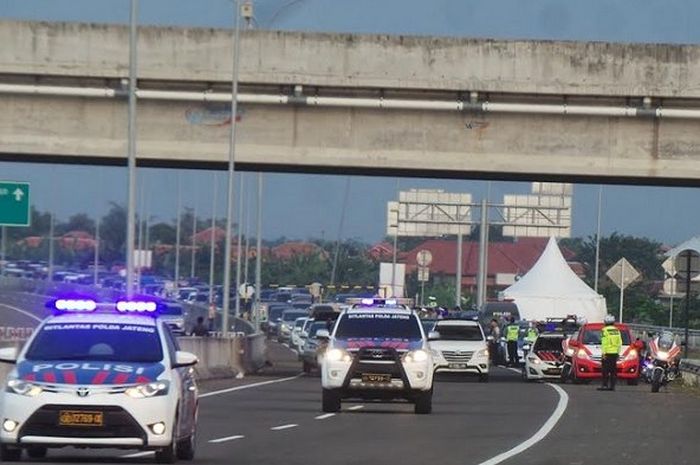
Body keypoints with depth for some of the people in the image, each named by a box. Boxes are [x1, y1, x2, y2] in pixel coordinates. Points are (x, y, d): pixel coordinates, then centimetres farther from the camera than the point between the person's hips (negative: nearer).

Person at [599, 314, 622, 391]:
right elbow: (620, 343, 14)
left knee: (605, 370, -5)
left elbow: (604, 343, -13)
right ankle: (612, 385, 5)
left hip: (607, 353, -6)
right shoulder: (617, 330, 13)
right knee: (613, 370, 6)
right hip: (615, 353, 6)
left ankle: (605, 385, -10)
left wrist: (604, 353, -14)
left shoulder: (605, 330, -7)